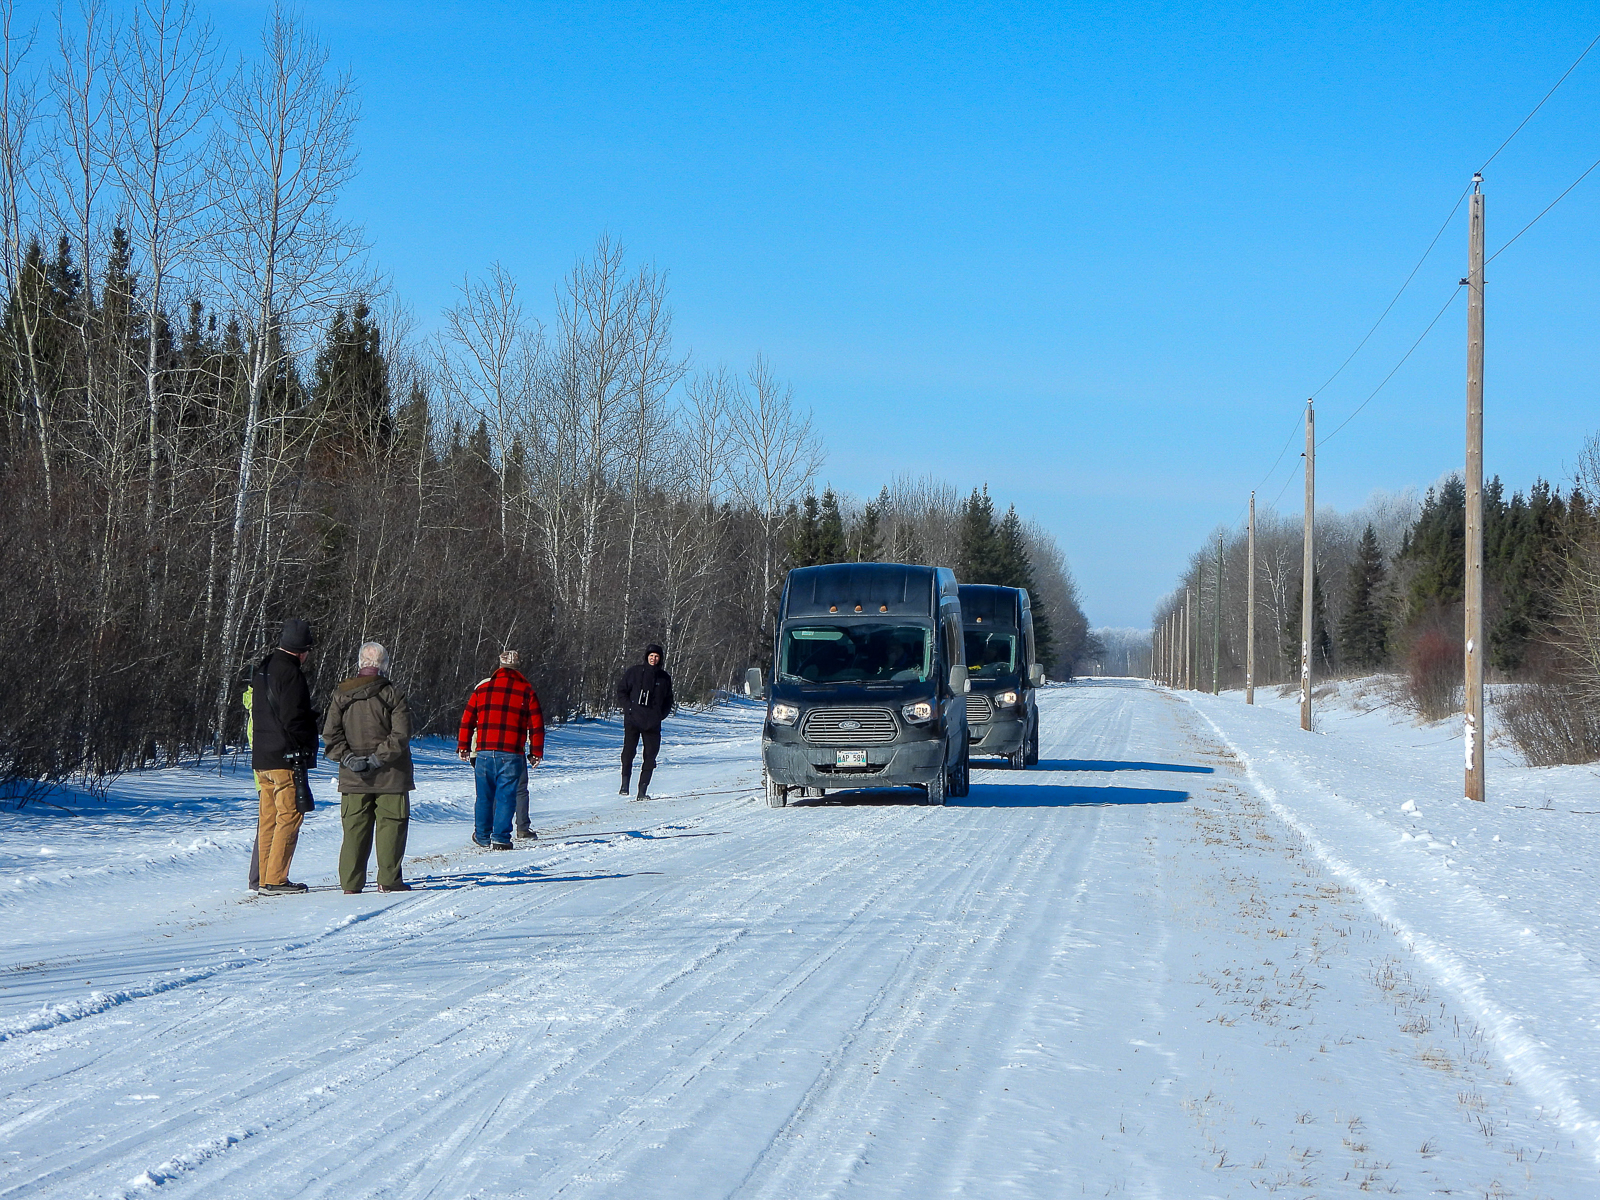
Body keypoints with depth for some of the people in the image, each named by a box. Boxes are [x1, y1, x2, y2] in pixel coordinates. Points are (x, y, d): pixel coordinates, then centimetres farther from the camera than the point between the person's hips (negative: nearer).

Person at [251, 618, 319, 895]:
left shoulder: (261, 671, 16)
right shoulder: (290, 673, -14)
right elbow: (294, 718, -18)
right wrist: (308, 747, -5)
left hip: (261, 758, 9)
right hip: (286, 758, -9)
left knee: (269, 818, 12)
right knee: (289, 817, -6)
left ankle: (266, 879, 13)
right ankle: (276, 880, -9)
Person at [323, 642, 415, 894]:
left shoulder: (340, 694, 5)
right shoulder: (392, 694, -7)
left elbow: (330, 734, 1)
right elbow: (401, 734, -15)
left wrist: (347, 757, -4)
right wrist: (379, 757, -11)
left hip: (353, 778, 3)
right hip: (390, 776, -3)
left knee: (355, 828, 7)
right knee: (391, 825, 4)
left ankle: (350, 882, 5)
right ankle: (388, 880, 2)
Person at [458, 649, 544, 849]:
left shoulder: (482, 688, 10)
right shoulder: (526, 690, 4)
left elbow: (467, 720, 11)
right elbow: (536, 725, 3)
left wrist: (463, 748, 17)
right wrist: (536, 753, 10)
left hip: (484, 752, 2)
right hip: (511, 754, -2)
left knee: (484, 796, 14)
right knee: (506, 796, 1)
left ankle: (482, 835, 24)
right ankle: (500, 838, -3)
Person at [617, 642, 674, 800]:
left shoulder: (664, 678, 11)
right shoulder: (634, 672, 5)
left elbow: (668, 701, 20)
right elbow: (621, 691, 10)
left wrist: (660, 715, 3)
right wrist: (629, 707, -3)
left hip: (652, 722, 2)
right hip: (633, 719, -2)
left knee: (650, 756, -3)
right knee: (628, 750, -11)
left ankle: (642, 790, 0)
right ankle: (625, 783, 0)